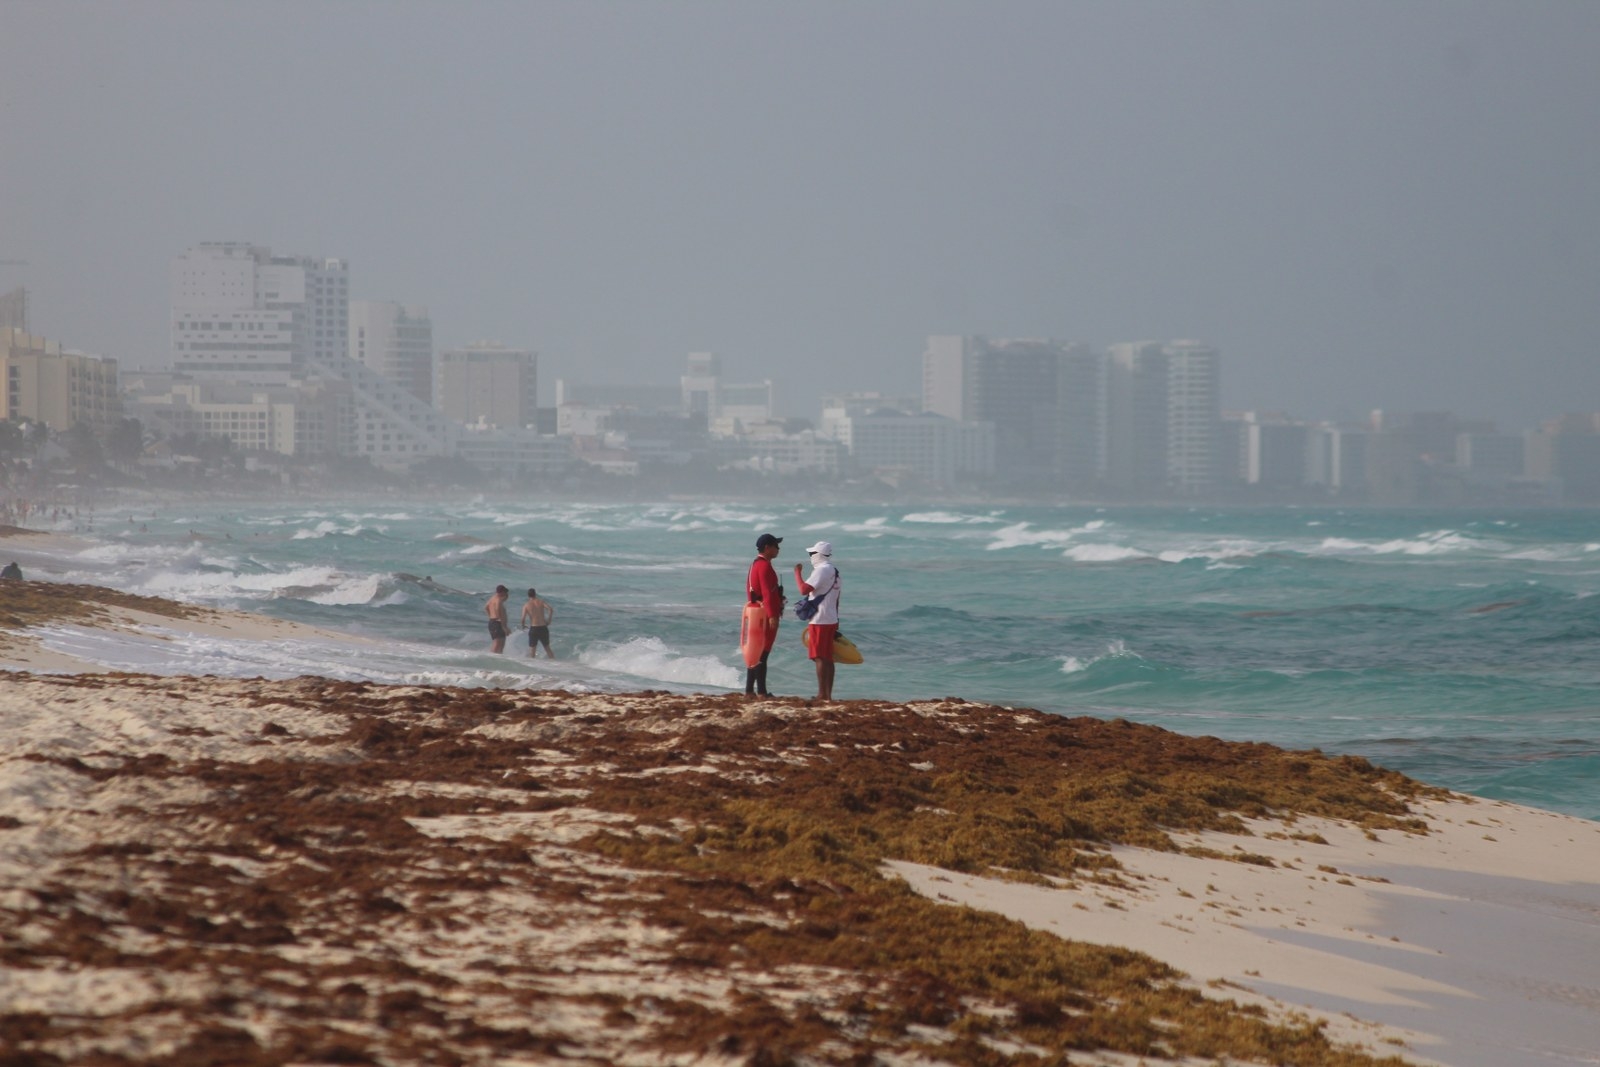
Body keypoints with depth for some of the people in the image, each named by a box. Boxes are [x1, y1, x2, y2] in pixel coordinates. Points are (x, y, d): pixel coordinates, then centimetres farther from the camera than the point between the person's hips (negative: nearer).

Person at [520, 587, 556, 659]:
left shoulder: (526, 605, -1)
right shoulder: (541, 602, 3)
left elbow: (523, 619, -10)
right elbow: (551, 609, -12)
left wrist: (523, 625, 11)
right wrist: (549, 620, 1)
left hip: (533, 629, -2)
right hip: (543, 628, 2)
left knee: (531, 650, 6)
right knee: (547, 649, 16)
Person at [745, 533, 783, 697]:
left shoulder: (755, 564, 17)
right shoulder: (764, 566, -14)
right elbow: (767, 593, -21)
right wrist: (772, 616, -25)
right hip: (765, 614, -10)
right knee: (763, 653, -10)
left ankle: (749, 690, 12)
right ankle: (761, 691, -11)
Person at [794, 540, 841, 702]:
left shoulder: (822, 570, -14)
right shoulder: (834, 571, 16)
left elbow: (804, 589, -23)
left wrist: (797, 573, -8)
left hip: (820, 621, -9)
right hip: (831, 620, 9)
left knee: (820, 658, -8)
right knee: (827, 659, 10)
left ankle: (822, 694, -10)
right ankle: (828, 694, 11)